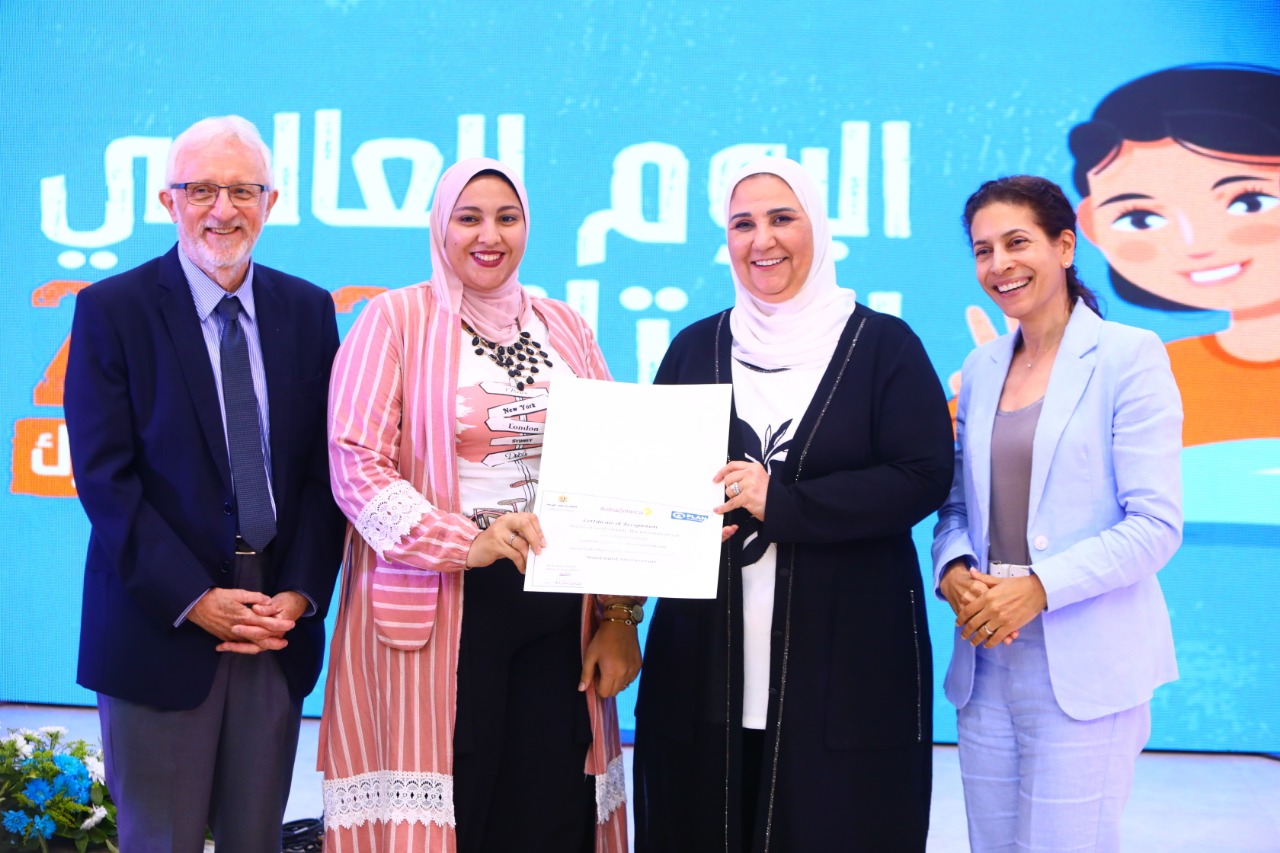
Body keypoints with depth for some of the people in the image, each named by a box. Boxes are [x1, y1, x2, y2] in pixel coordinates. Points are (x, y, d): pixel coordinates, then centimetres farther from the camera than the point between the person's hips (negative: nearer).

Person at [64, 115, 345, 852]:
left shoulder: (308, 310, 6)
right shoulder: (111, 310, -4)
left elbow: (326, 465, 5)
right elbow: (105, 476, -9)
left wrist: (302, 593, -6)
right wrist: (195, 600, -14)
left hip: (281, 623, 3)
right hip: (160, 621, -3)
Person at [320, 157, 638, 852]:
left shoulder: (565, 327, 12)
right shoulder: (396, 319, 0)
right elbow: (357, 468, -8)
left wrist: (620, 616, 4)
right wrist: (468, 545, -19)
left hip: (558, 611, 4)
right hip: (438, 608, -4)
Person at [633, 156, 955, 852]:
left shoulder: (883, 345, 1)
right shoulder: (695, 348, 11)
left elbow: (923, 479, -9)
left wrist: (781, 502, -17)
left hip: (848, 650, -2)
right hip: (708, 650, 3)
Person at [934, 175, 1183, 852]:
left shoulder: (1128, 356, -5)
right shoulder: (981, 368, 13)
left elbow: (1156, 525, -11)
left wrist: (1039, 587, -19)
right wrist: (954, 572, -6)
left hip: (1083, 670, -5)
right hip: (985, 661, 6)